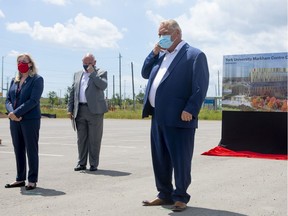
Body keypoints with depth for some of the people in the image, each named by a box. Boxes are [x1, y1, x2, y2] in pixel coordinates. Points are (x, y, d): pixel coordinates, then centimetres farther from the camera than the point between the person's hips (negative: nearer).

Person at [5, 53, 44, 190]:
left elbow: (33, 101, -13)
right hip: (14, 120, 6)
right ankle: (20, 179, 18)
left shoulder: (37, 79, -3)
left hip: (30, 120, -6)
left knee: (31, 150, 0)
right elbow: (8, 99, 10)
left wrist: (16, 113, -18)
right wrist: (11, 112, -10)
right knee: (18, 149, 9)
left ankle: (32, 180, 7)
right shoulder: (14, 80, 15)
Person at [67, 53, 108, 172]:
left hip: (95, 110, -4)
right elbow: (72, 93, 15)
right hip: (80, 111, 4)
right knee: (81, 138, 7)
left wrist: (92, 73, -12)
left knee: (94, 139, 0)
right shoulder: (77, 74, 18)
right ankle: (81, 163, 14)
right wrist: (70, 109, 8)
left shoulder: (101, 73, 5)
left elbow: (103, 86, -14)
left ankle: (93, 164, 7)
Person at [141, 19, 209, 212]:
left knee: (180, 160, 1)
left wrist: (190, 110, -20)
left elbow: (200, 86, -12)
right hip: (158, 117, 8)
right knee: (160, 159, 14)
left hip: (179, 118, -8)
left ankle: (180, 197, 14)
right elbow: (145, 74, 21)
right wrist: (154, 53, 9)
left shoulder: (194, 55, -5)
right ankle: (165, 195, 26)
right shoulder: (160, 56, 20)